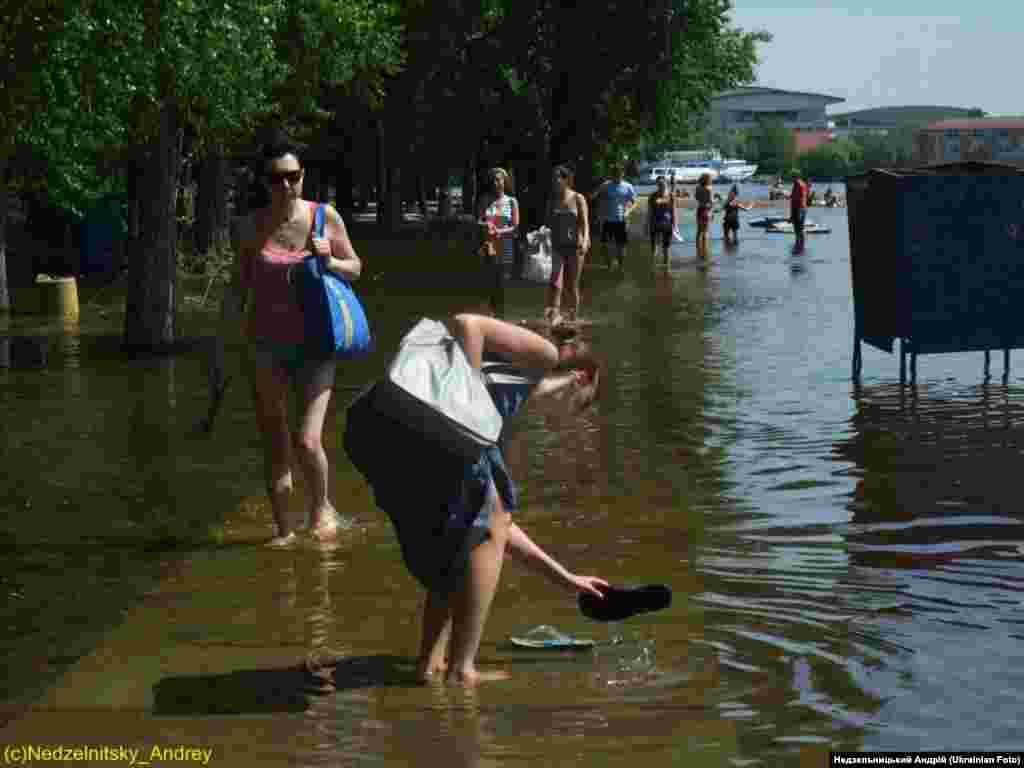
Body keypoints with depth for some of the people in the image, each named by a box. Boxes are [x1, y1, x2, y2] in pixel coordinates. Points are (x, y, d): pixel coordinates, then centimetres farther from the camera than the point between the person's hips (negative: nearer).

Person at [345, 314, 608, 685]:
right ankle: (461, 670, 9)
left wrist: (565, 578, 48)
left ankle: (430, 663, 22)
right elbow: (465, 324, -1)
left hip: (371, 430, 9)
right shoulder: (543, 355, 18)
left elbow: (494, 518, 43)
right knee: (487, 526, 9)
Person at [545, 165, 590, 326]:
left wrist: (585, 241, -22)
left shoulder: (578, 198, -3)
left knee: (572, 285, 5)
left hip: (574, 245, -2)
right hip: (557, 246, 2)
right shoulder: (553, 200, 6)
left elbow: (584, 222, -7)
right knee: (555, 283, -14)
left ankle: (571, 318, 16)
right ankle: (553, 315, -16)